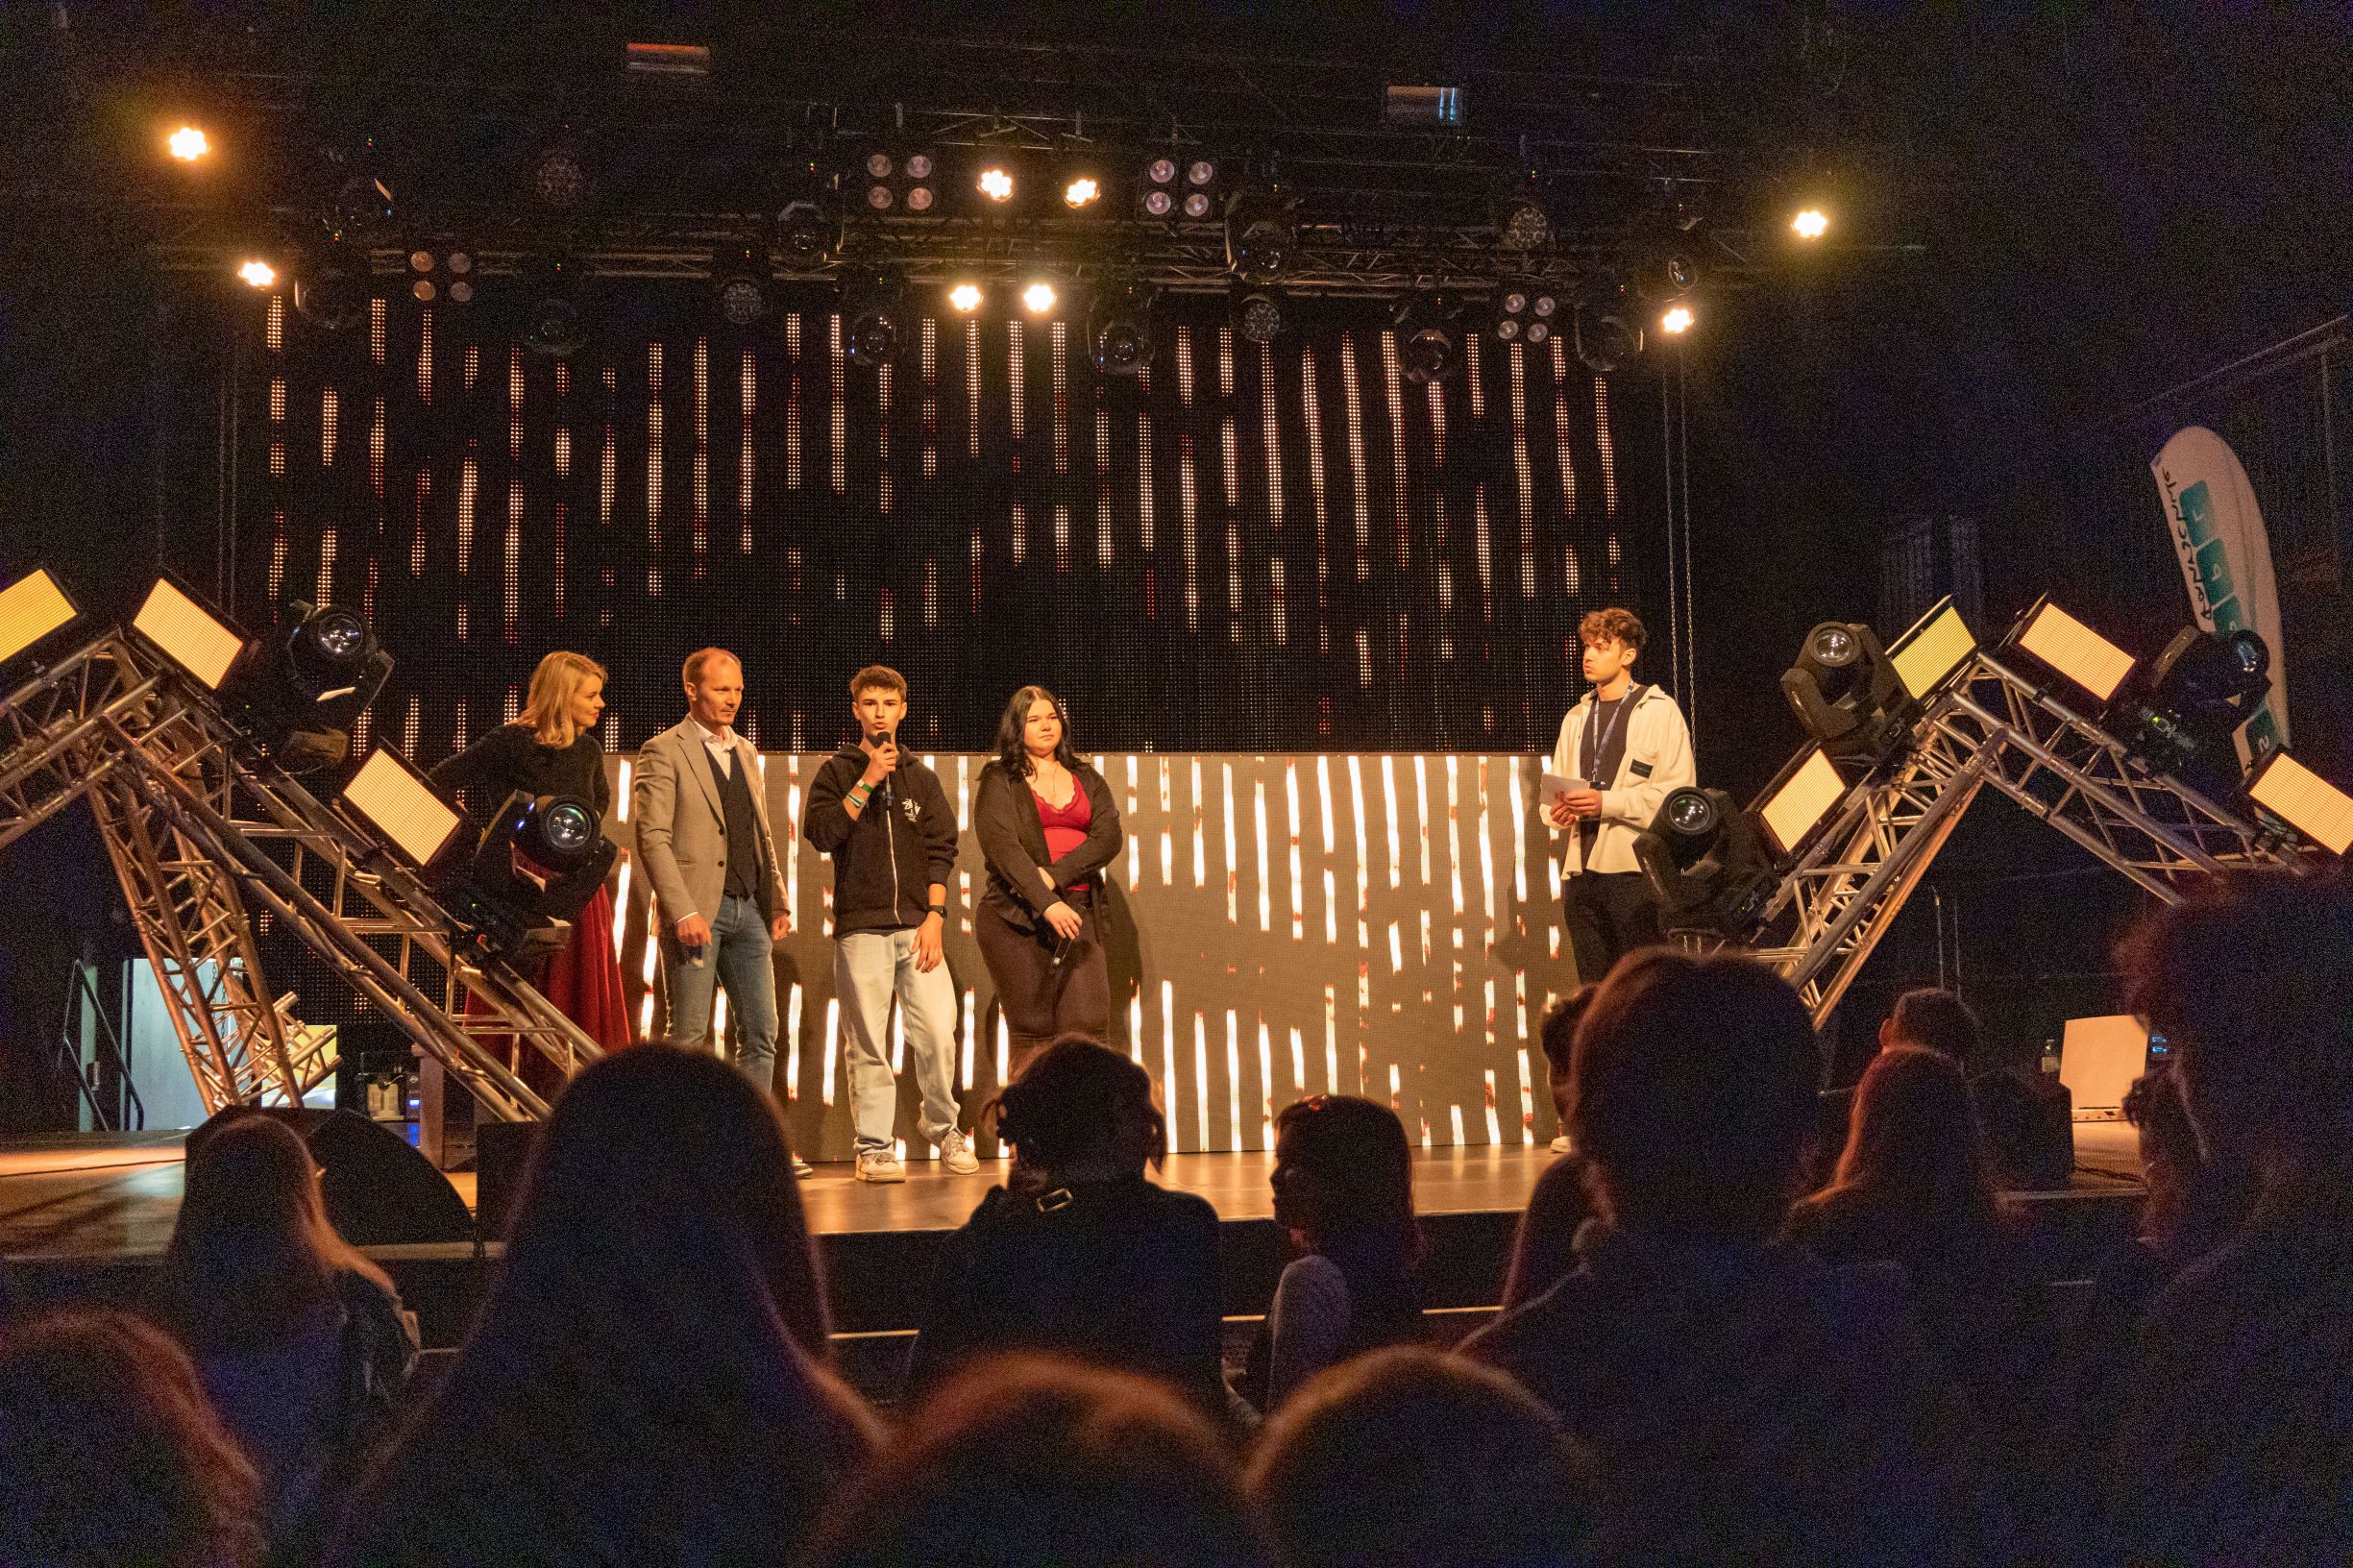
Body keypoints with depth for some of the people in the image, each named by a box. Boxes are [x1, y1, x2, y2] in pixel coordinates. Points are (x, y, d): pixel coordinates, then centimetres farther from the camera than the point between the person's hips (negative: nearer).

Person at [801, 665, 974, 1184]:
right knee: (867, 1041, -4)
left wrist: (934, 916, -3)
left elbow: (941, 852, 9)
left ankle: (944, 1128, 10)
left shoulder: (921, 778, 15)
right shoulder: (837, 772, 10)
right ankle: (874, 1145, 4)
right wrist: (868, 780, -8)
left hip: (917, 924, 1)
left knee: (939, 1032, -8)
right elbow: (821, 833, -7)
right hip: (860, 926, -1)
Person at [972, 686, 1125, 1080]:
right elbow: (1000, 845, -9)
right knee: (1032, 1034, -3)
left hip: (1078, 913, 3)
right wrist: (1046, 903, -22)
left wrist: (1055, 876, -13)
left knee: (1089, 1029, -9)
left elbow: (1109, 837, 2)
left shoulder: (1087, 779, 17)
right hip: (1017, 915, -2)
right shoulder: (998, 781, 6)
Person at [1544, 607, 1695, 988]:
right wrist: (1558, 807, -1)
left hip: (1635, 870, -6)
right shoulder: (1576, 718, 20)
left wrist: (1607, 803, -18)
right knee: (1594, 987, 8)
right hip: (1581, 871, 6)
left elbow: (1676, 792, -9)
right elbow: (1553, 786, 23)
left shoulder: (1659, 711, 1)